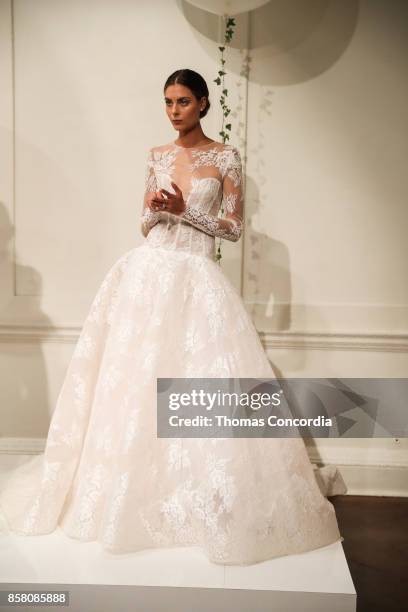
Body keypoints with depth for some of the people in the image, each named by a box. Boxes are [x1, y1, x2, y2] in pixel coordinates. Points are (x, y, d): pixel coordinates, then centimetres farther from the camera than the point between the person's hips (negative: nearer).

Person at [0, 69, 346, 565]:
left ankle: (198, 498, 9)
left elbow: (234, 227, 0)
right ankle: (135, 485, 20)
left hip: (194, 279, -3)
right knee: (134, 378, 3)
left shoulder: (225, 157, 3)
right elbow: (146, 224, 14)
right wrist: (154, 208, -7)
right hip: (147, 273, 4)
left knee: (197, 383, -7)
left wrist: (185, 210, -11)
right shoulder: (157, 156, 13)